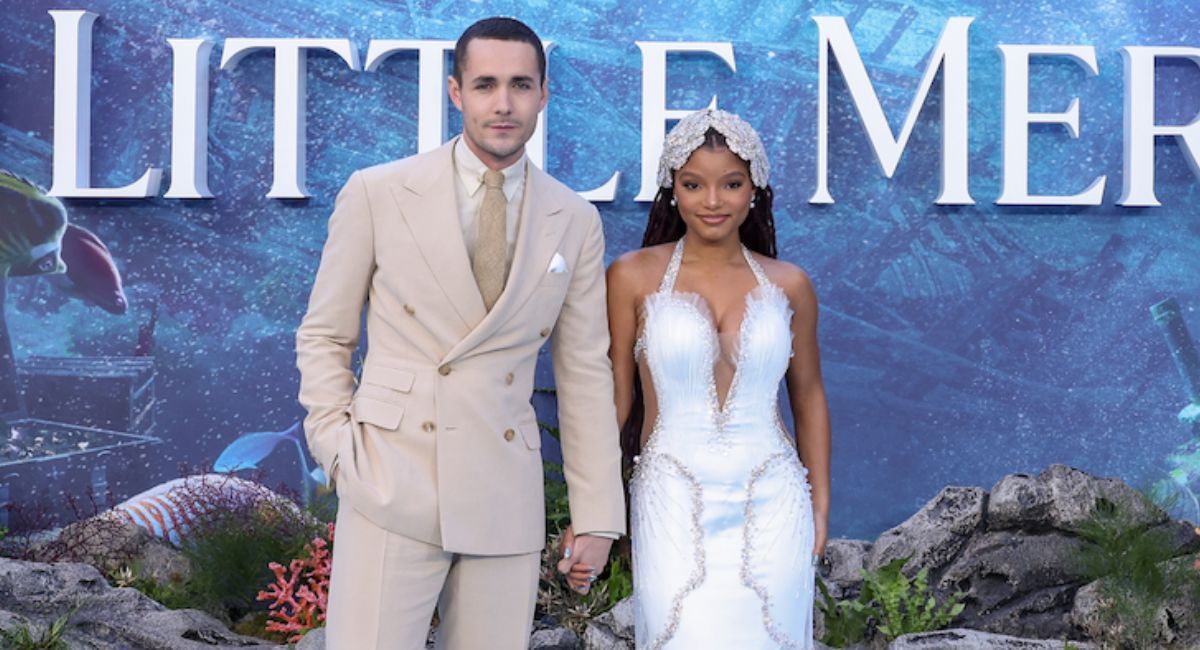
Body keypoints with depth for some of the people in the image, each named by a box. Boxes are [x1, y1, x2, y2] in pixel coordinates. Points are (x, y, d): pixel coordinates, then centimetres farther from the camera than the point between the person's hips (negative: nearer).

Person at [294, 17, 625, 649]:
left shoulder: (576, 223, 6)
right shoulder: (376, 193, 0)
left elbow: (585, 373, 9)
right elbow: (322, 336, 7)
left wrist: (597, 515, 7)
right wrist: (339, 450, -5)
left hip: (506, 499, 2)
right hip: (391, 491, -2)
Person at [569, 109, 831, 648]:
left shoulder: (788, 285, 5)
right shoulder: (633, 276, 0)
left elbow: (808, 396, 15)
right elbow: (613, 397, 1)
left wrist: (820, 504, 13)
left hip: (771, 506, 2)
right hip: (673, 502, -2)